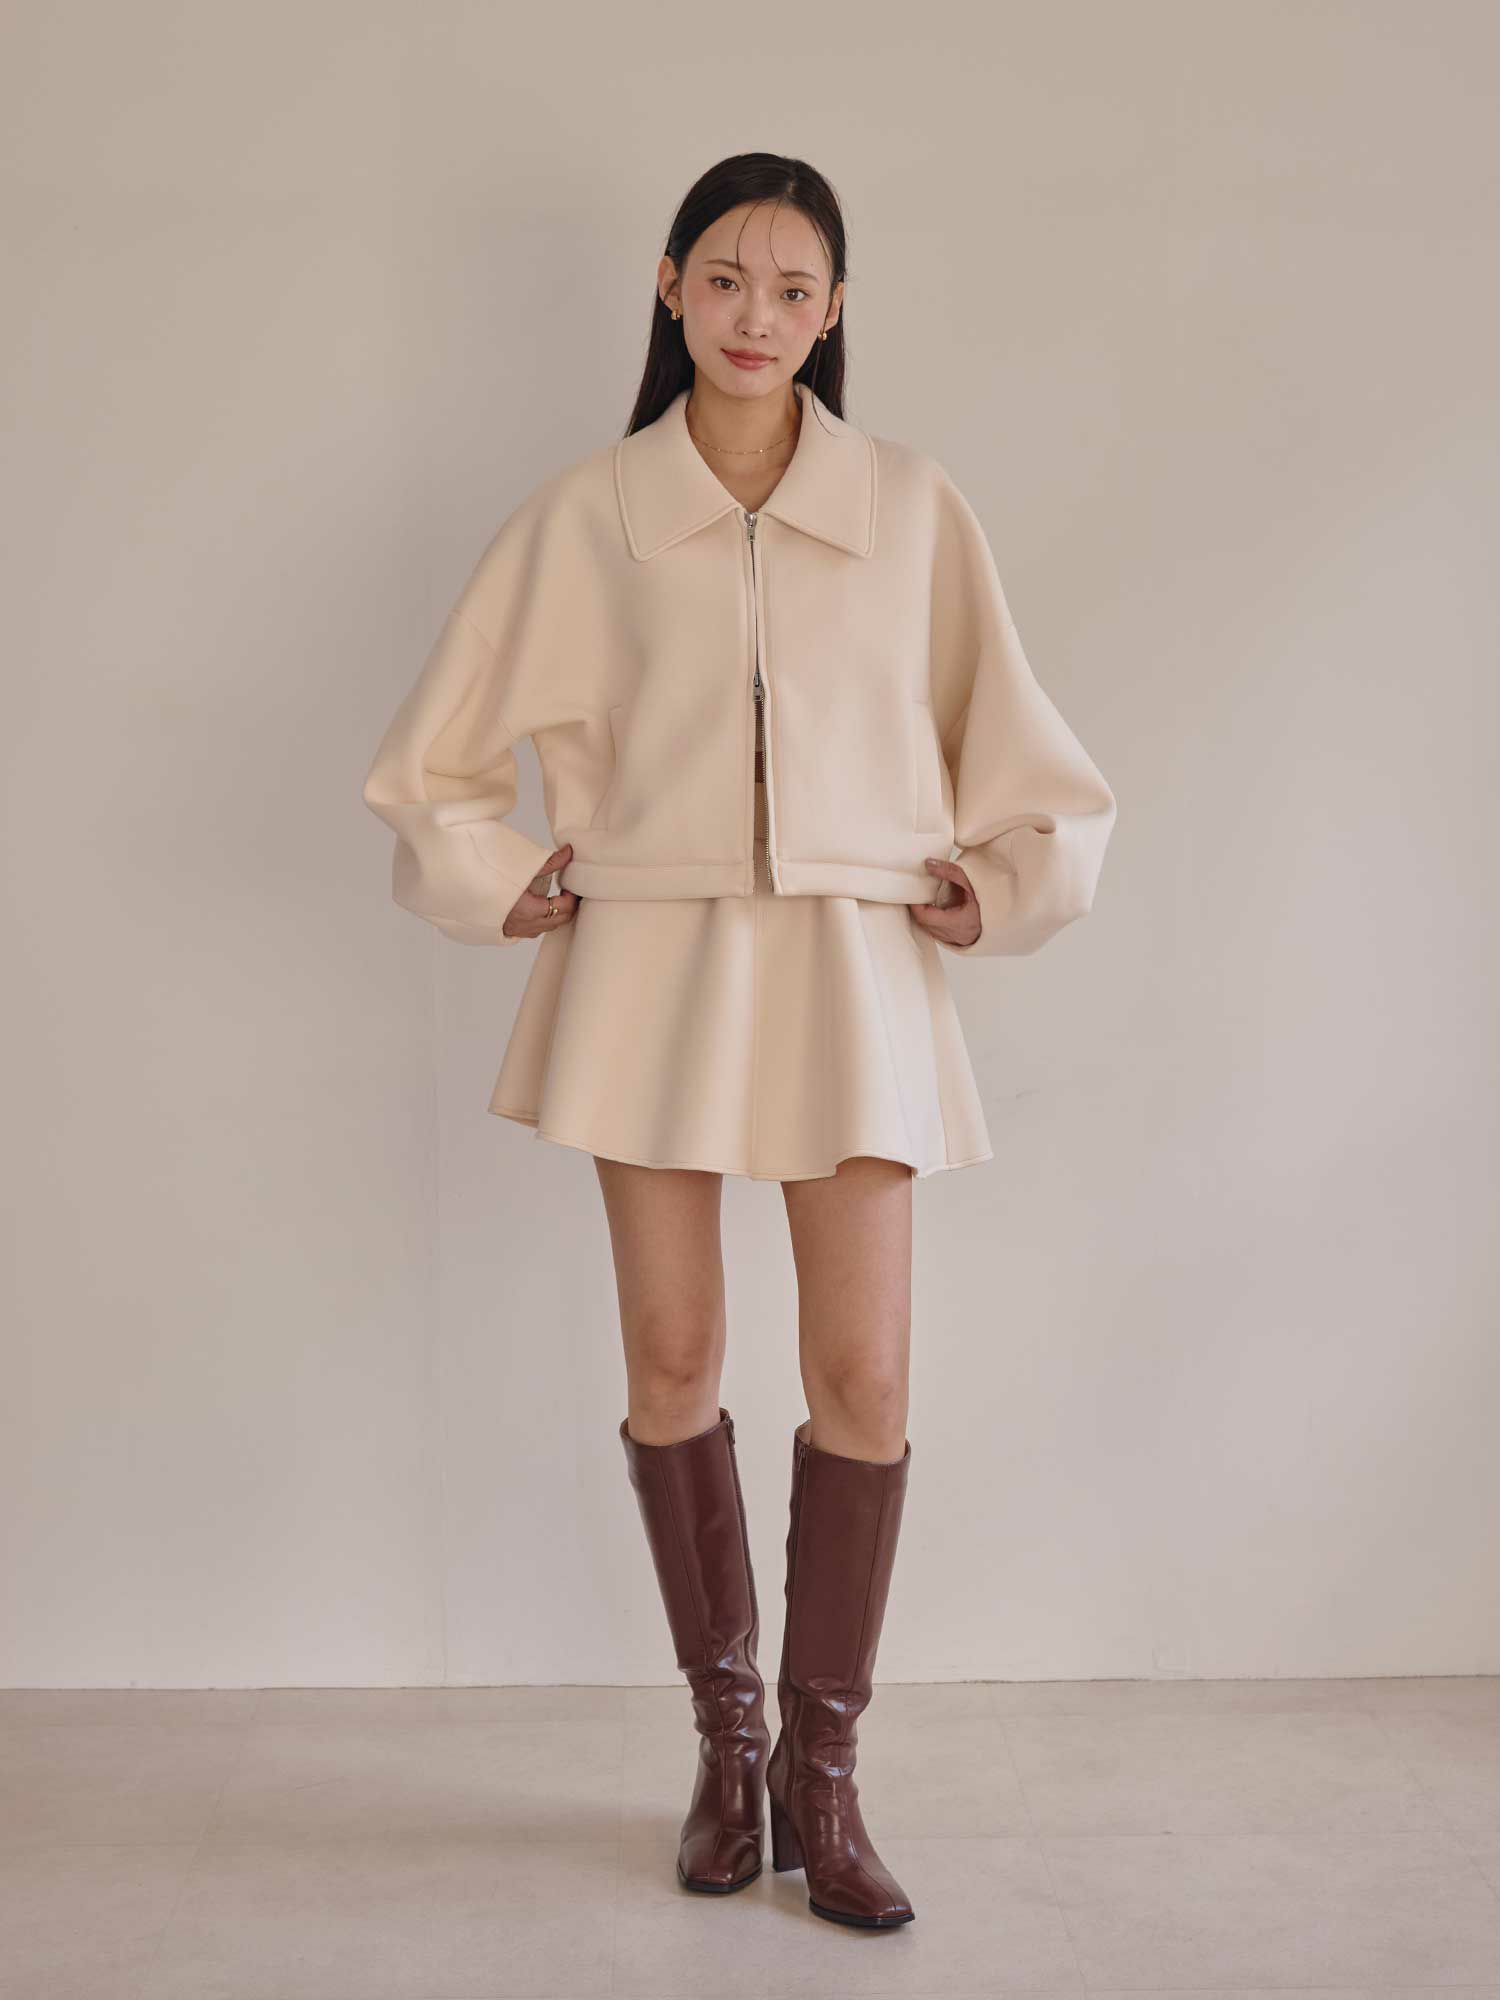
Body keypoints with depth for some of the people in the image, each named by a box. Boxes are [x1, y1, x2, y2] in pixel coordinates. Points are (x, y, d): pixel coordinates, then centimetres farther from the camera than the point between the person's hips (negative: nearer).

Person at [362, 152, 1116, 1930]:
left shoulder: (911, 506, 6)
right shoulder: (588, 514, 4)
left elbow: (1006, 735, 15)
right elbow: (441, 752, 12)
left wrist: (997, 886, 5)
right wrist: (501, 885, 4)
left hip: (849, 966, 0)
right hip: (651, 962, 0)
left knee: (863, 1378, -4)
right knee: (671, 1360, 4)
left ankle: (822, 1771, 10)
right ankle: (726, 1738, 21)